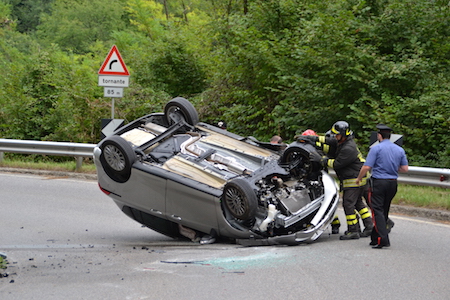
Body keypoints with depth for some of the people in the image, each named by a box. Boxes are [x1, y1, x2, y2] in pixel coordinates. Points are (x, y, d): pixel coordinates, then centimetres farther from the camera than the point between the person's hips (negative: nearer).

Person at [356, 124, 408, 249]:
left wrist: (359, 178, 3)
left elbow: (366, 167, -13)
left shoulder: (376, 148, -9)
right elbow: (405, 168, 9)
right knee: (384, 211, 14)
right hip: (393, 183, 6)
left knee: (378, 211, -6)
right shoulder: (400, 150, 8)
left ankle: (383, 239, -18)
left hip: (378, 182, -6)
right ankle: (375, 238, 20)